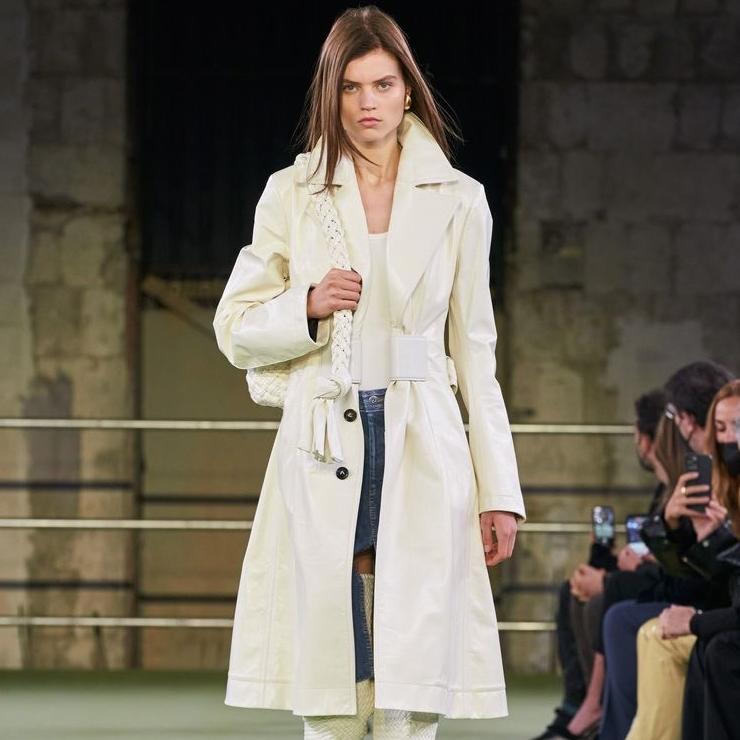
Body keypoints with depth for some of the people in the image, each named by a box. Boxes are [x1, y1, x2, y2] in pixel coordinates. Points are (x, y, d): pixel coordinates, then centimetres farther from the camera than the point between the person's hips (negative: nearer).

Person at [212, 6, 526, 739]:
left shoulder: (458, 201, 7)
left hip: (423, 457, 0)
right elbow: (235, 330, 11)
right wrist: (309, 306, -10)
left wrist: (499, 490, 5)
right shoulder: (290, 194, 7)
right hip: (323, 454, 0)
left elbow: (475, 350, 10)